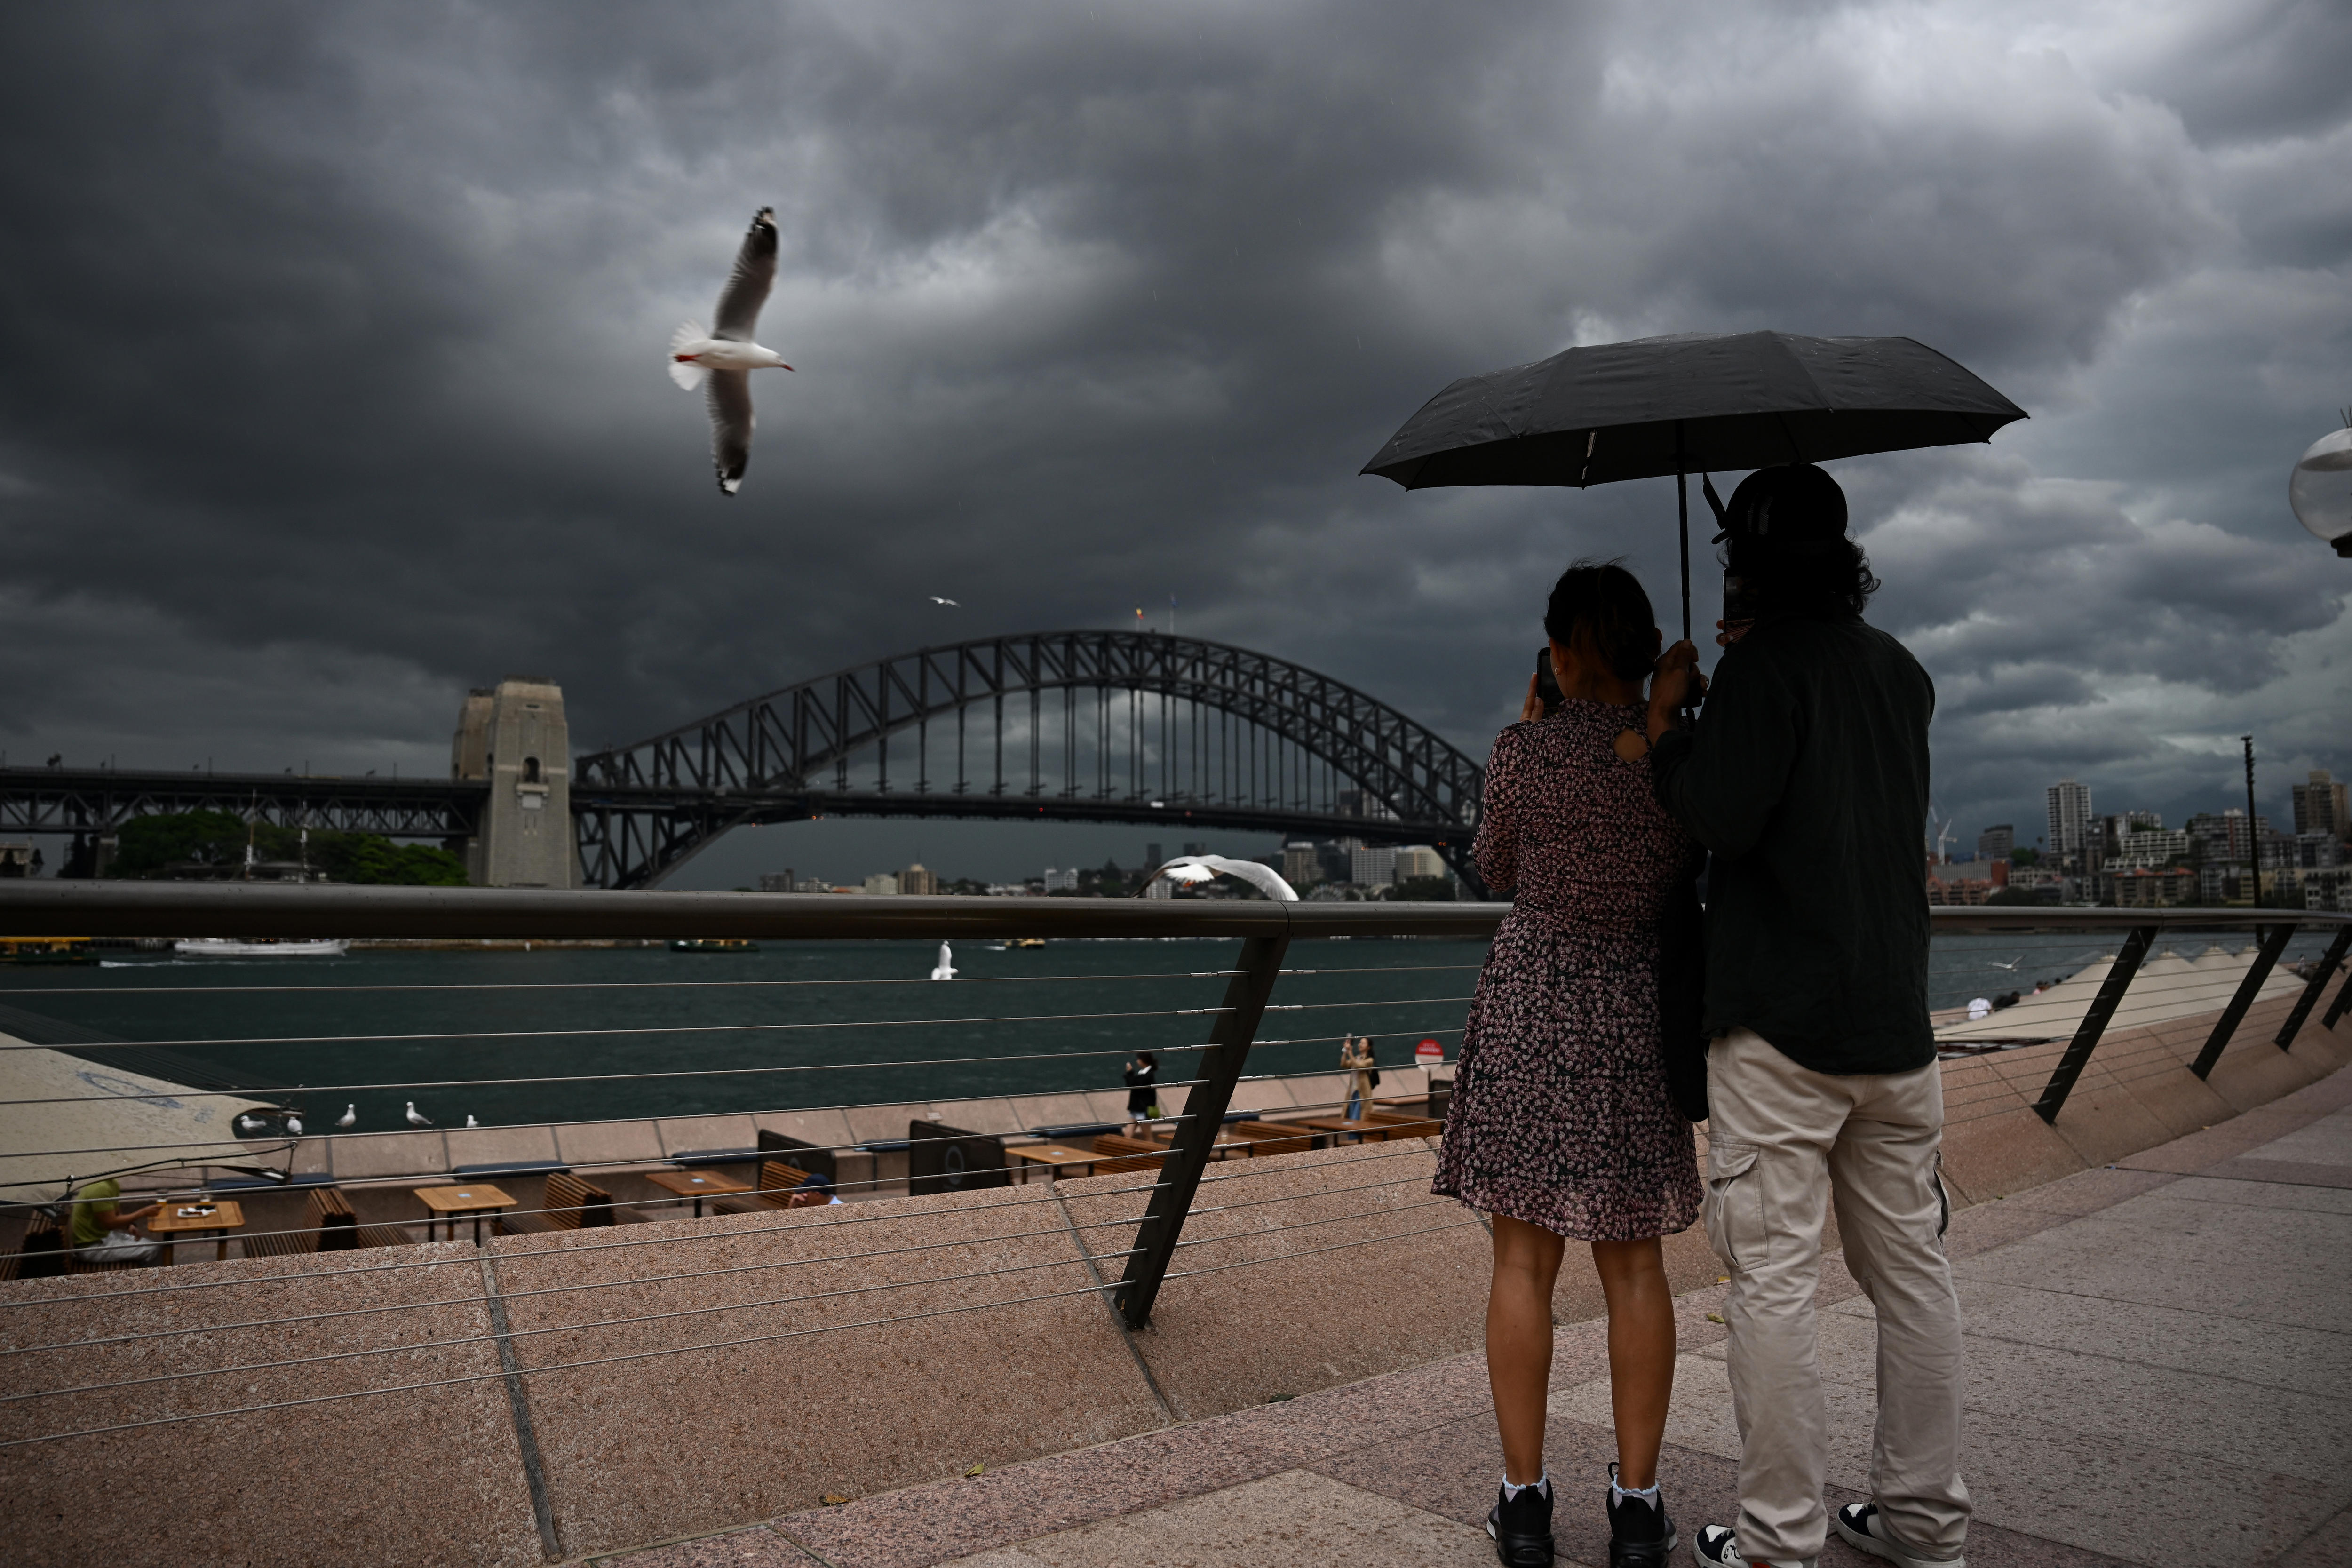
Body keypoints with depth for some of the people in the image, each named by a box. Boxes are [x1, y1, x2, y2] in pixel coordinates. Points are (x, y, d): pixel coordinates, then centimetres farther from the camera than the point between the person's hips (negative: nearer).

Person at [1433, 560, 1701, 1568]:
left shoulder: (1525, 750, -11)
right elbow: (1689, 878, 12)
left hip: (1531, 1003, -2)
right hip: (1639, 1012, 3)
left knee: (1524, 1262, 6)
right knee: (1633, 1265, 12)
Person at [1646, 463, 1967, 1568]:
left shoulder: (1766, 659, -9)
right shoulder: (1902, 670, 13)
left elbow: (1722, 819, -17)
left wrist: (1667, 723, -2)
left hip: (1780, 1019, -7)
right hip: (1895, 1015, 8)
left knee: (1773, 1279, -1)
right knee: (1912, 1269, 14)